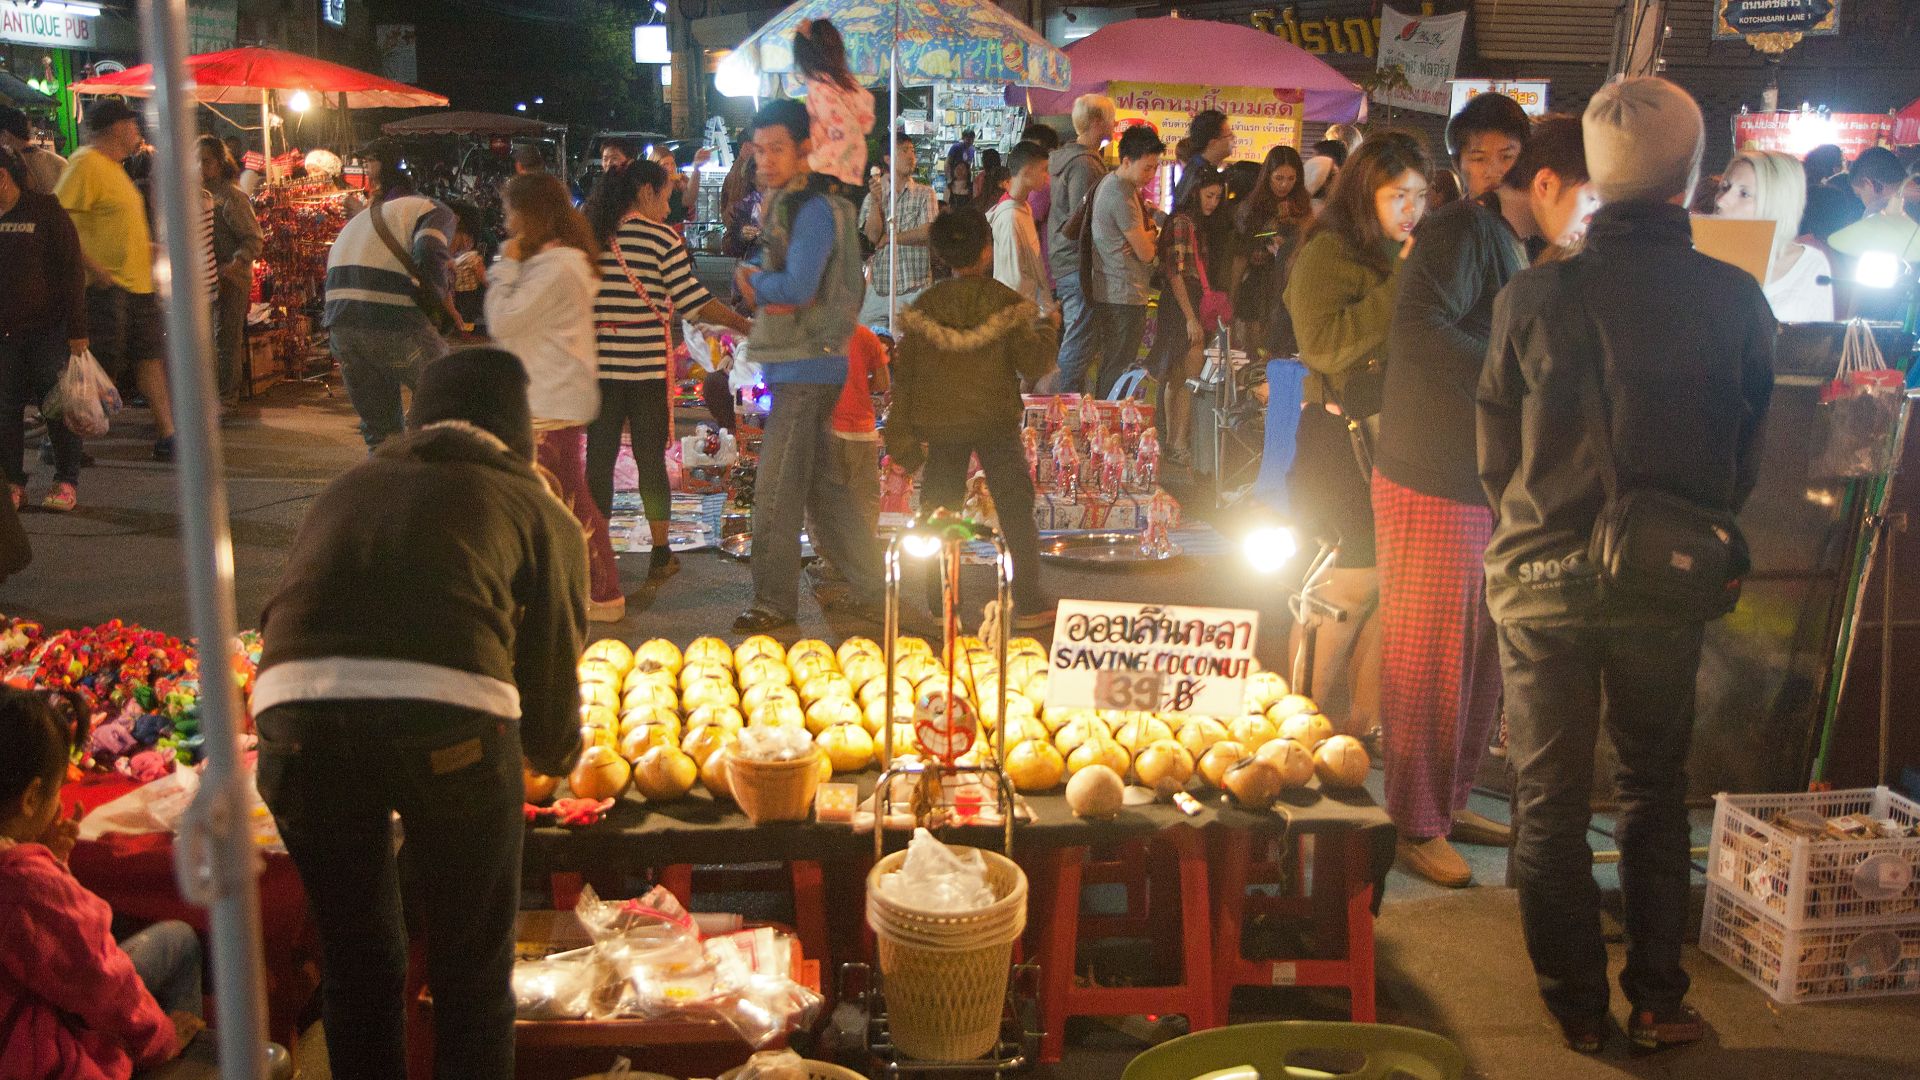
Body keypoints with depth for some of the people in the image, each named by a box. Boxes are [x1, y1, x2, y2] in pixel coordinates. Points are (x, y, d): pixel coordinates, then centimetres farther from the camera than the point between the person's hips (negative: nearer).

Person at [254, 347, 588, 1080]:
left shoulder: (346, 488, 31)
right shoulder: (539, 510, 21)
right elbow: (552, 669, 16)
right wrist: (557, 754, 38)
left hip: (295, 710, 3)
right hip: (451, 714, -3)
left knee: (356, 964, 23)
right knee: (472, 966, 18)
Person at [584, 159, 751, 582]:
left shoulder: (591, 237, 7)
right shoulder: (661, 237, -6)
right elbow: (694, 300, -10)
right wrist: (747, 327, -3)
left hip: (601, 363, 3)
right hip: (647, 364, -3)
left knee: (599, 457, 7)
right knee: (651, 458, 5)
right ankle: (661, 554, 13)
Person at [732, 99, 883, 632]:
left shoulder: (814, 209, -15)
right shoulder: (784, 206, 16)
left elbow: (796, 288, -23)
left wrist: (753, 279, -6)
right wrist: (758, 285, -3)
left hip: (806, 366, -10)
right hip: (800, 364, 10)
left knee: (776, 490, -5)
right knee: (822, 484, 16)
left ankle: (774, 603, 5)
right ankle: (869, 588, 24)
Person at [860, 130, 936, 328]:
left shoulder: (925, 193, 4)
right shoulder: (875, 194, 9)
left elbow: (927, 232, -9)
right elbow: (872, 235, -3)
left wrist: (888, 238, -9)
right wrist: (875, 202, -16)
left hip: (914, 287, -2)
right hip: (879, 286, 2)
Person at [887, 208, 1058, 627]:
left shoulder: (923, 306, 2)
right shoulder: (1006, 301, -6)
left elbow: (904, 373, 2)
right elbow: (1032, 363, -7)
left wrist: (900, 433, 6)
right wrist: (1046, 333, 14)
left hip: (939, 423, 2)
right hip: (995, 420, -2)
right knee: (1016, 508, 8)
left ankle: (940, 604, 10)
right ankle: (1028, 603, 8)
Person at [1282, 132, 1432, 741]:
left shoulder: (1414, 253, 15)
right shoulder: (1330, 253, -7)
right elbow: (1325, 346, -20)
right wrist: (1401, 284, -19)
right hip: (1345, 439, -7)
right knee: (1349, 586, -6)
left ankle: (1366, 720, 17)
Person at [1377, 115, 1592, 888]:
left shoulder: (1518, 251, 16)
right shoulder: (1459, 235, -14)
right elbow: (1419, 333, -29)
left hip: (1490, 488, 9)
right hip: (1432, 486, -9)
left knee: (1479, 659, 15)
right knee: (1428, 661, 0)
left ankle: (1450, 802, 29)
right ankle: (1416, 825, 11)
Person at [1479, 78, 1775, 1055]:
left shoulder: (1531, 298, -11)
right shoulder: (1736, 301, -8)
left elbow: (1495, 458, -1)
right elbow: (1746, 461, 3)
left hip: (1543, 580, -1)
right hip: (1669, 585, 1)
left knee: (1549, 799, 11)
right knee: (1654, 788, 17)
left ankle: (1578, 1010, 20)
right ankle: (1657, 1003, 24)